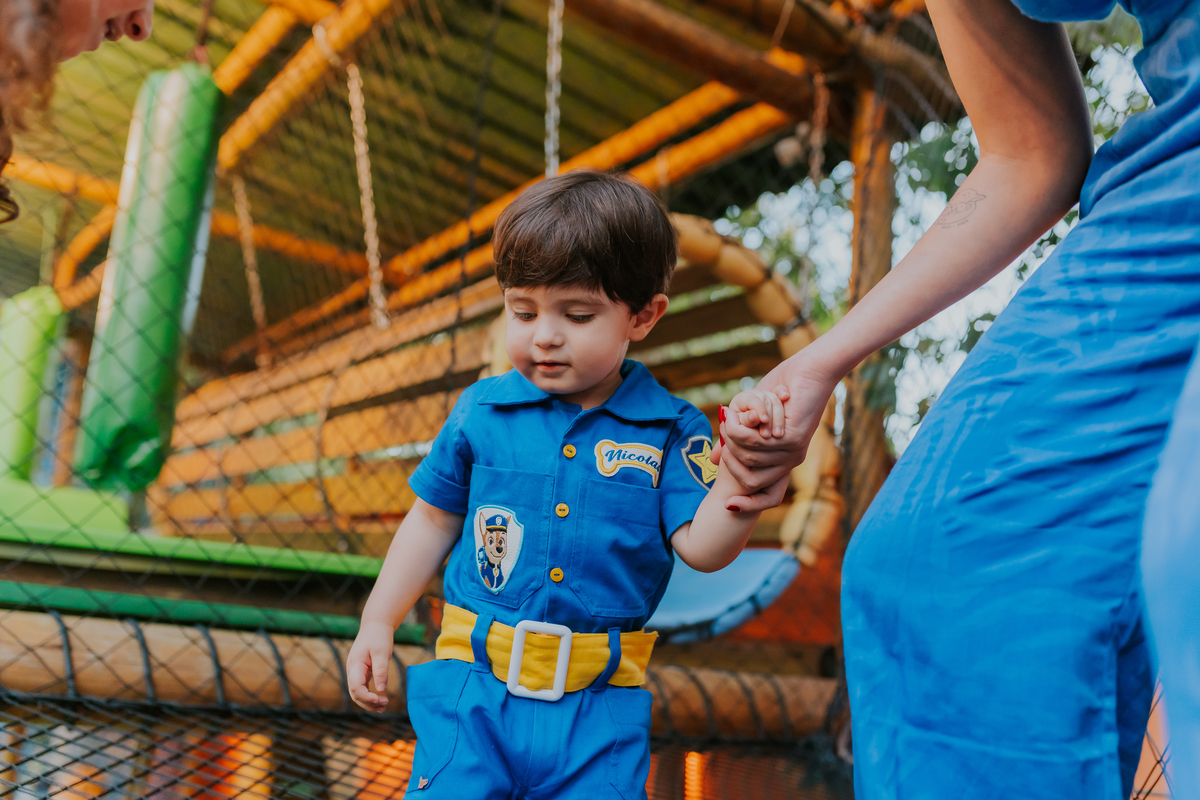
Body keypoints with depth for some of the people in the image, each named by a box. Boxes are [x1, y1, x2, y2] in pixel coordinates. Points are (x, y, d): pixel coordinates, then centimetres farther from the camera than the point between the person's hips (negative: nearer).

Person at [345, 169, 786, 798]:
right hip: (473, 687, 1)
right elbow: (434, 520, 10)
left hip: (600, 707, 0)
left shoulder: (670, 430, -3)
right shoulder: (481, 411, 0)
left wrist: (737, 496, -30)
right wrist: (378, 623, 11)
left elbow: (699, 547, -9)